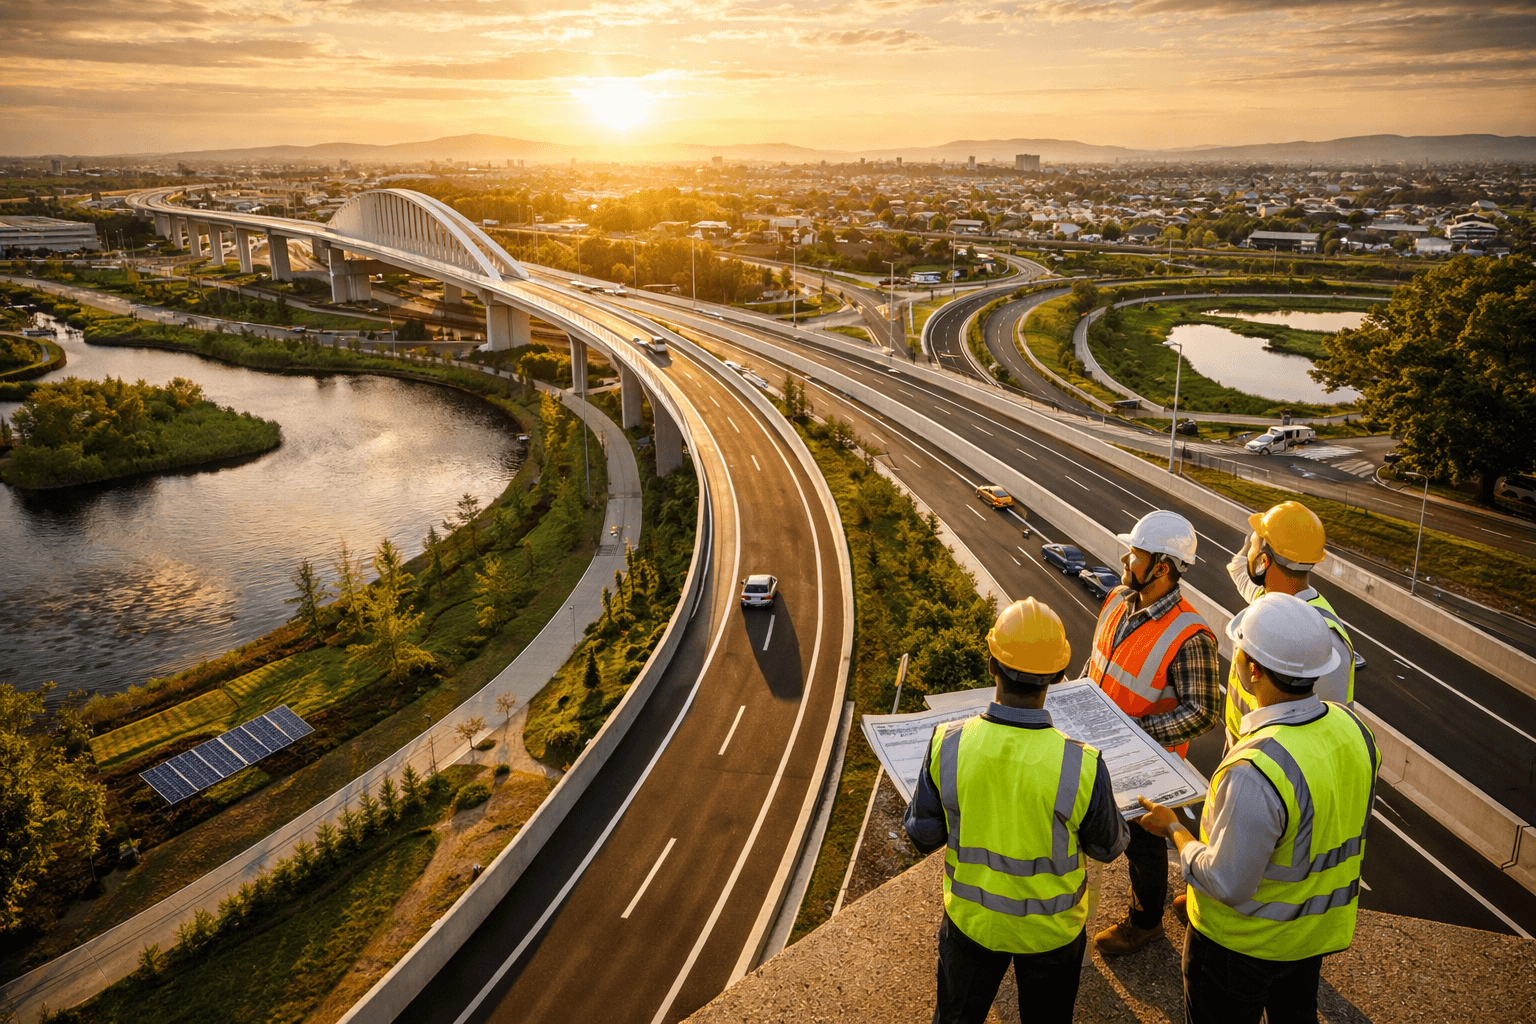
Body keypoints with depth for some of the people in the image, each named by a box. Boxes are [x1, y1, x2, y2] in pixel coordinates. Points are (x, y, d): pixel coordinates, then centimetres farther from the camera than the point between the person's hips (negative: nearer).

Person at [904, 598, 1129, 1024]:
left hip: (971, 918, 1)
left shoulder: (947, 745, -27)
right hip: (1050, 927, -1)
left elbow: (923, 836, -12)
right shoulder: (1082, 767, -31)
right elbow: (1108, 847, -11)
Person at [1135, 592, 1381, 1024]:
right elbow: (1340, 822, 3)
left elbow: (1227, 885, -29)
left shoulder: (1256, 772, -40)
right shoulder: (1352, 726, -13)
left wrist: (1172, 827, -14)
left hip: (1243, 941, -7)